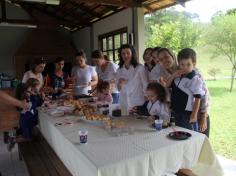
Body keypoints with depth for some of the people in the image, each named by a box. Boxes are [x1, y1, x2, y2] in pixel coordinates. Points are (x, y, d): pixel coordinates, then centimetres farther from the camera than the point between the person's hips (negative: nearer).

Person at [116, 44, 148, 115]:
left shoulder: (140, 68, -8)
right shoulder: (119, 70, 7)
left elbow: (146, 86, -4)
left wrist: (146, 103, -6)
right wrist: (120, 84, -7)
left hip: (138, 104, -4)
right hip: (124, 104, 4)